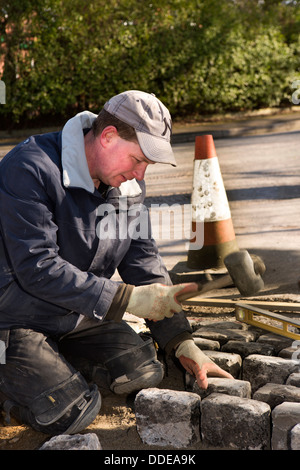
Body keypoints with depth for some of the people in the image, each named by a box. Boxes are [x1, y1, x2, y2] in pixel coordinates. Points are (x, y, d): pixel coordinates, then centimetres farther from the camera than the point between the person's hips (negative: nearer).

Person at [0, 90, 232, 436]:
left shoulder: (128, 186, 0)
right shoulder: (31, 170, -25)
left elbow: (144, 263, 2)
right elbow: (38, 269, -29)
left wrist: (182, 342, -7)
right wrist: (127, 299, -29)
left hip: (79, 316, 8)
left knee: (145, 374, -1)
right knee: (71, 415, -16)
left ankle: (59, 358, 18)